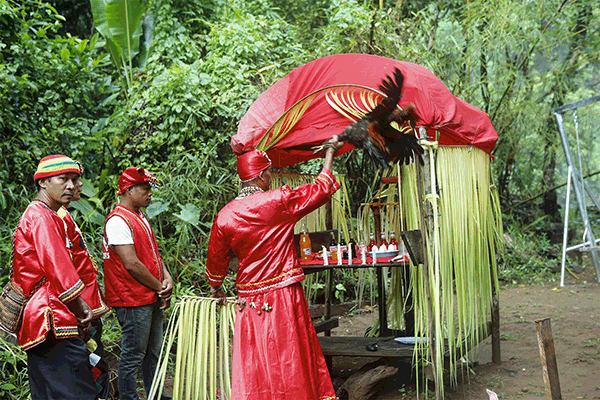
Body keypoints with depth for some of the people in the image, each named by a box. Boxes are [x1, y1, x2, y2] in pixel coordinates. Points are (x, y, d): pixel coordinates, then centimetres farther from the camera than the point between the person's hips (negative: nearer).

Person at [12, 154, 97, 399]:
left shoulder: (43, 216, 22)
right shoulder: (42, 217, -12)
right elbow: (61, 274, -16)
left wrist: (80, 306, 13)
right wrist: (81, 312, -5)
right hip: (53, 323, -11)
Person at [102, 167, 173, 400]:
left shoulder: (140, 217, 15)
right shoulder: (118, 221, -16)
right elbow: (132, 264, -21)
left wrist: (167, 278, 1)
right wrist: (160, 288, -12)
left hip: (152, 298, 10)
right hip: (133, 301, -10)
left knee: (153, 353, 18)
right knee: (133, 356, 0)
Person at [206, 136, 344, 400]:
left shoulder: (224, 216, -1)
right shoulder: (279, 201, -11)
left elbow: (216, 260, 11)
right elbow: (321, 189, 3)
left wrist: (216, 289, 31)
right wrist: (330, 152, 18)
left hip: (249, 300, 3)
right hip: (284, 298, -3)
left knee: (254, 369, 8)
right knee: (291, 367, 7)